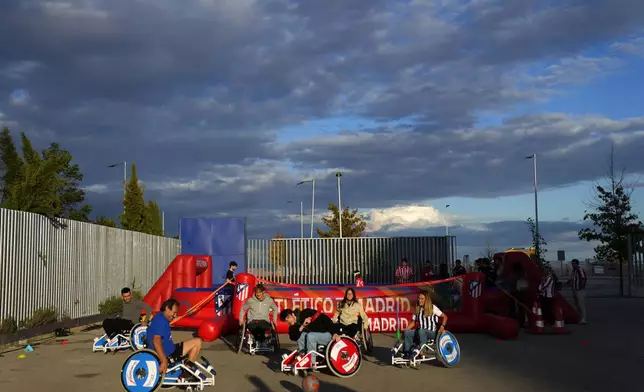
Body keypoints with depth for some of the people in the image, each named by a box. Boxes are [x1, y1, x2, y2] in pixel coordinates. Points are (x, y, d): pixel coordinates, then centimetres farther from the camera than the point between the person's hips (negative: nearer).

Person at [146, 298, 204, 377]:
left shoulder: (160, 318, 12)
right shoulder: (161, 321, -21)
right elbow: (156, 341, -33)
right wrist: (164, 361, -34)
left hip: (169, 351, 11)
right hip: (167, 355, -11)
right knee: (197, 342, -7)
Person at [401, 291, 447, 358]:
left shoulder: (433, 308, -1)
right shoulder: (417, 309, 12)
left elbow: (444, 317, 0)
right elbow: (413, 322, 17)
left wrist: (442, 327, -16)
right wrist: (405, 330, 2)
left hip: (432, 332, -5)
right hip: (420, 332, 5)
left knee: (421, 331, -38)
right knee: (407, 332, -23)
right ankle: (407, 352, -25)